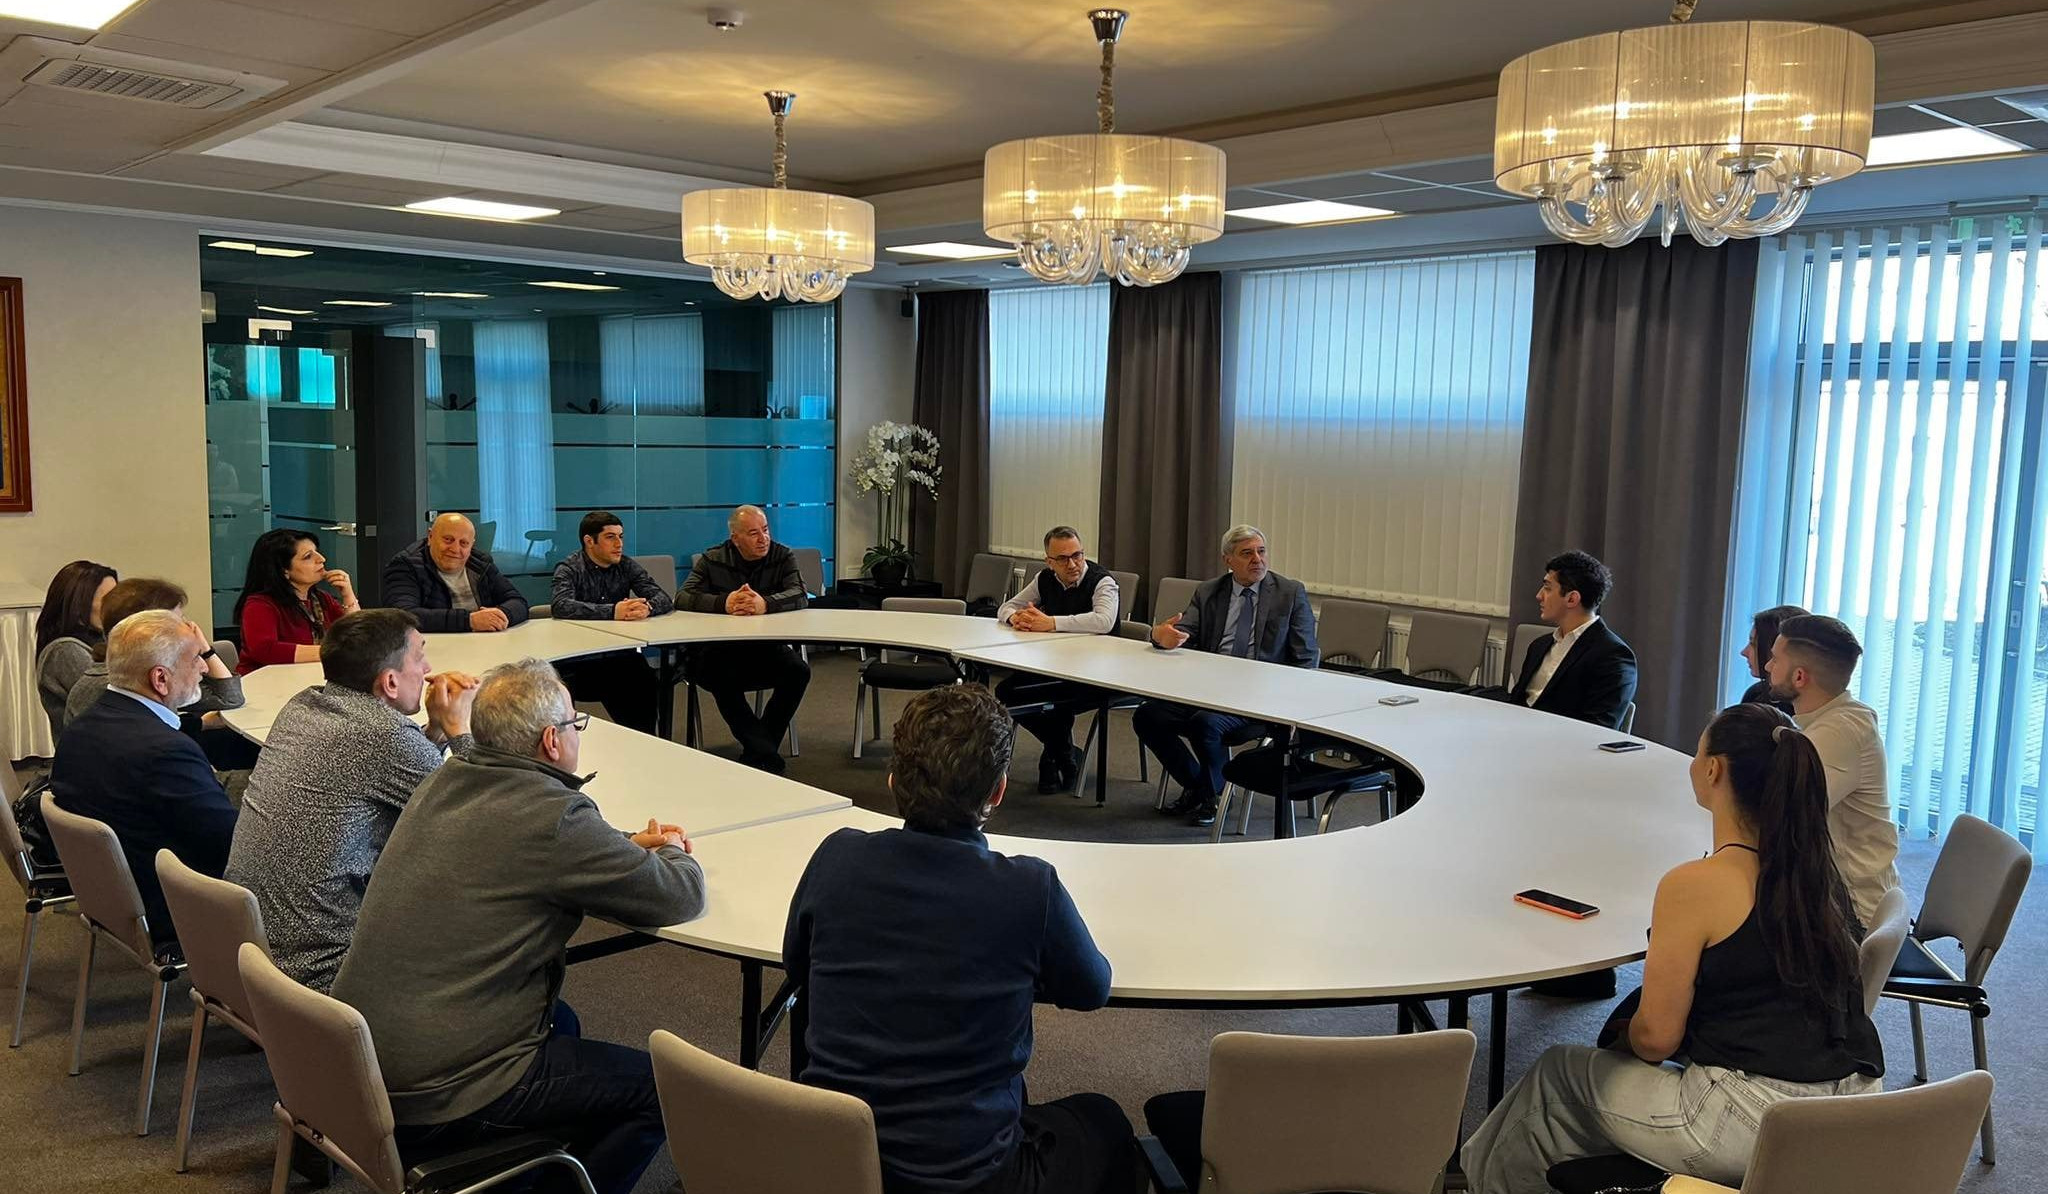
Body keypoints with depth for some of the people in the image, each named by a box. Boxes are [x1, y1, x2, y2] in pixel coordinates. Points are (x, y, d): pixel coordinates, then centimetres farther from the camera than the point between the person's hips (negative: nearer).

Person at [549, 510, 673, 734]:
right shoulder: (569, 570, -1)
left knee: (649, 688, -26)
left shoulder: (627, 566, 11)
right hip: (579, 659, -4)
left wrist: (647, 607, -23)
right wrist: (612, 612, -31)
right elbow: (561, 606, -22)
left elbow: (664, 599, 2)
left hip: (620, 654, 4)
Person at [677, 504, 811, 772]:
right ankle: (766, 753, -24)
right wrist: (723, 603, -31)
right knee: (722, 676, -34)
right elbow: (683, 598, -11)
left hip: (767, 647, 2)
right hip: (719, 648, -2)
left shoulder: (783, 557, 2)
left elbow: (800, 596, -14)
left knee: (798, 671, -25)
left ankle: (756, 754, -11)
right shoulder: (712, 560, 1)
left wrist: (765, 604, -35)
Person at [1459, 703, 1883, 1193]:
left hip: (1750, 1125, -7)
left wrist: (1622, 1039, 11)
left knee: (1559, 1073, 15)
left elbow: (1656, 1038, -12)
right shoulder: (1818, 871, 4)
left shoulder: (1694, 886, -18)